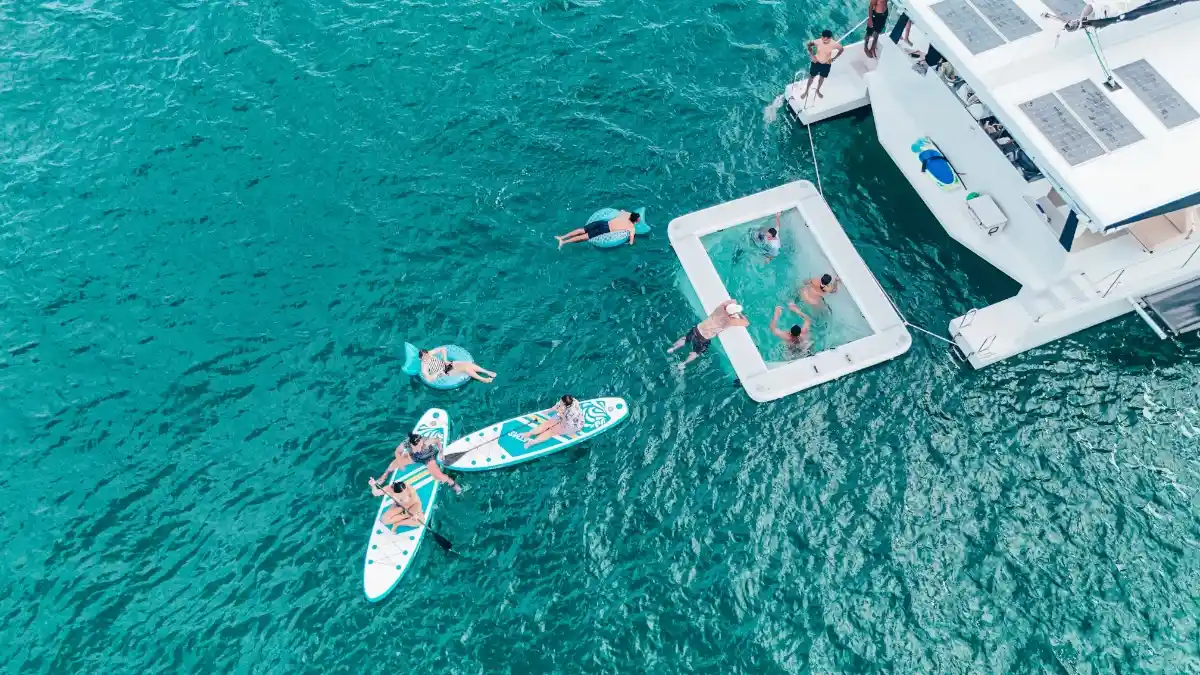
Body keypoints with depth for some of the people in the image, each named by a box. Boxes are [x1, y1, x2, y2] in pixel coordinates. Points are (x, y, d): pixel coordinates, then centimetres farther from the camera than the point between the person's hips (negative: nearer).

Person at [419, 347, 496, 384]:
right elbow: (429, 379, -27)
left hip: (447, 364, 6)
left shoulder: (429, 353, 1)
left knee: (468, 363, -13)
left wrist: (445, 360, -1)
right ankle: (483, 379, -8)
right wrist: (439, 372, -20)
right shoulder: (424, 366, -16)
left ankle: (488, 372, -3)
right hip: (445, 373, -6)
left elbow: (443, 349, 10)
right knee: (466, 368, -23)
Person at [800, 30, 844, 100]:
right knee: (812, 77, 15)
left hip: (826, 64, 1)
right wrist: (812, 55, -10)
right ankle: (806, 92, 37)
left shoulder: (834, 44, -28)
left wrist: (833, 59, -8)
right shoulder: (817, 42, -29)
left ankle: (818, 90, 49)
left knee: (822, 77, 22)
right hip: (816, 62, -1)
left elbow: (842, 49, -7)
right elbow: (809, 45, -6)